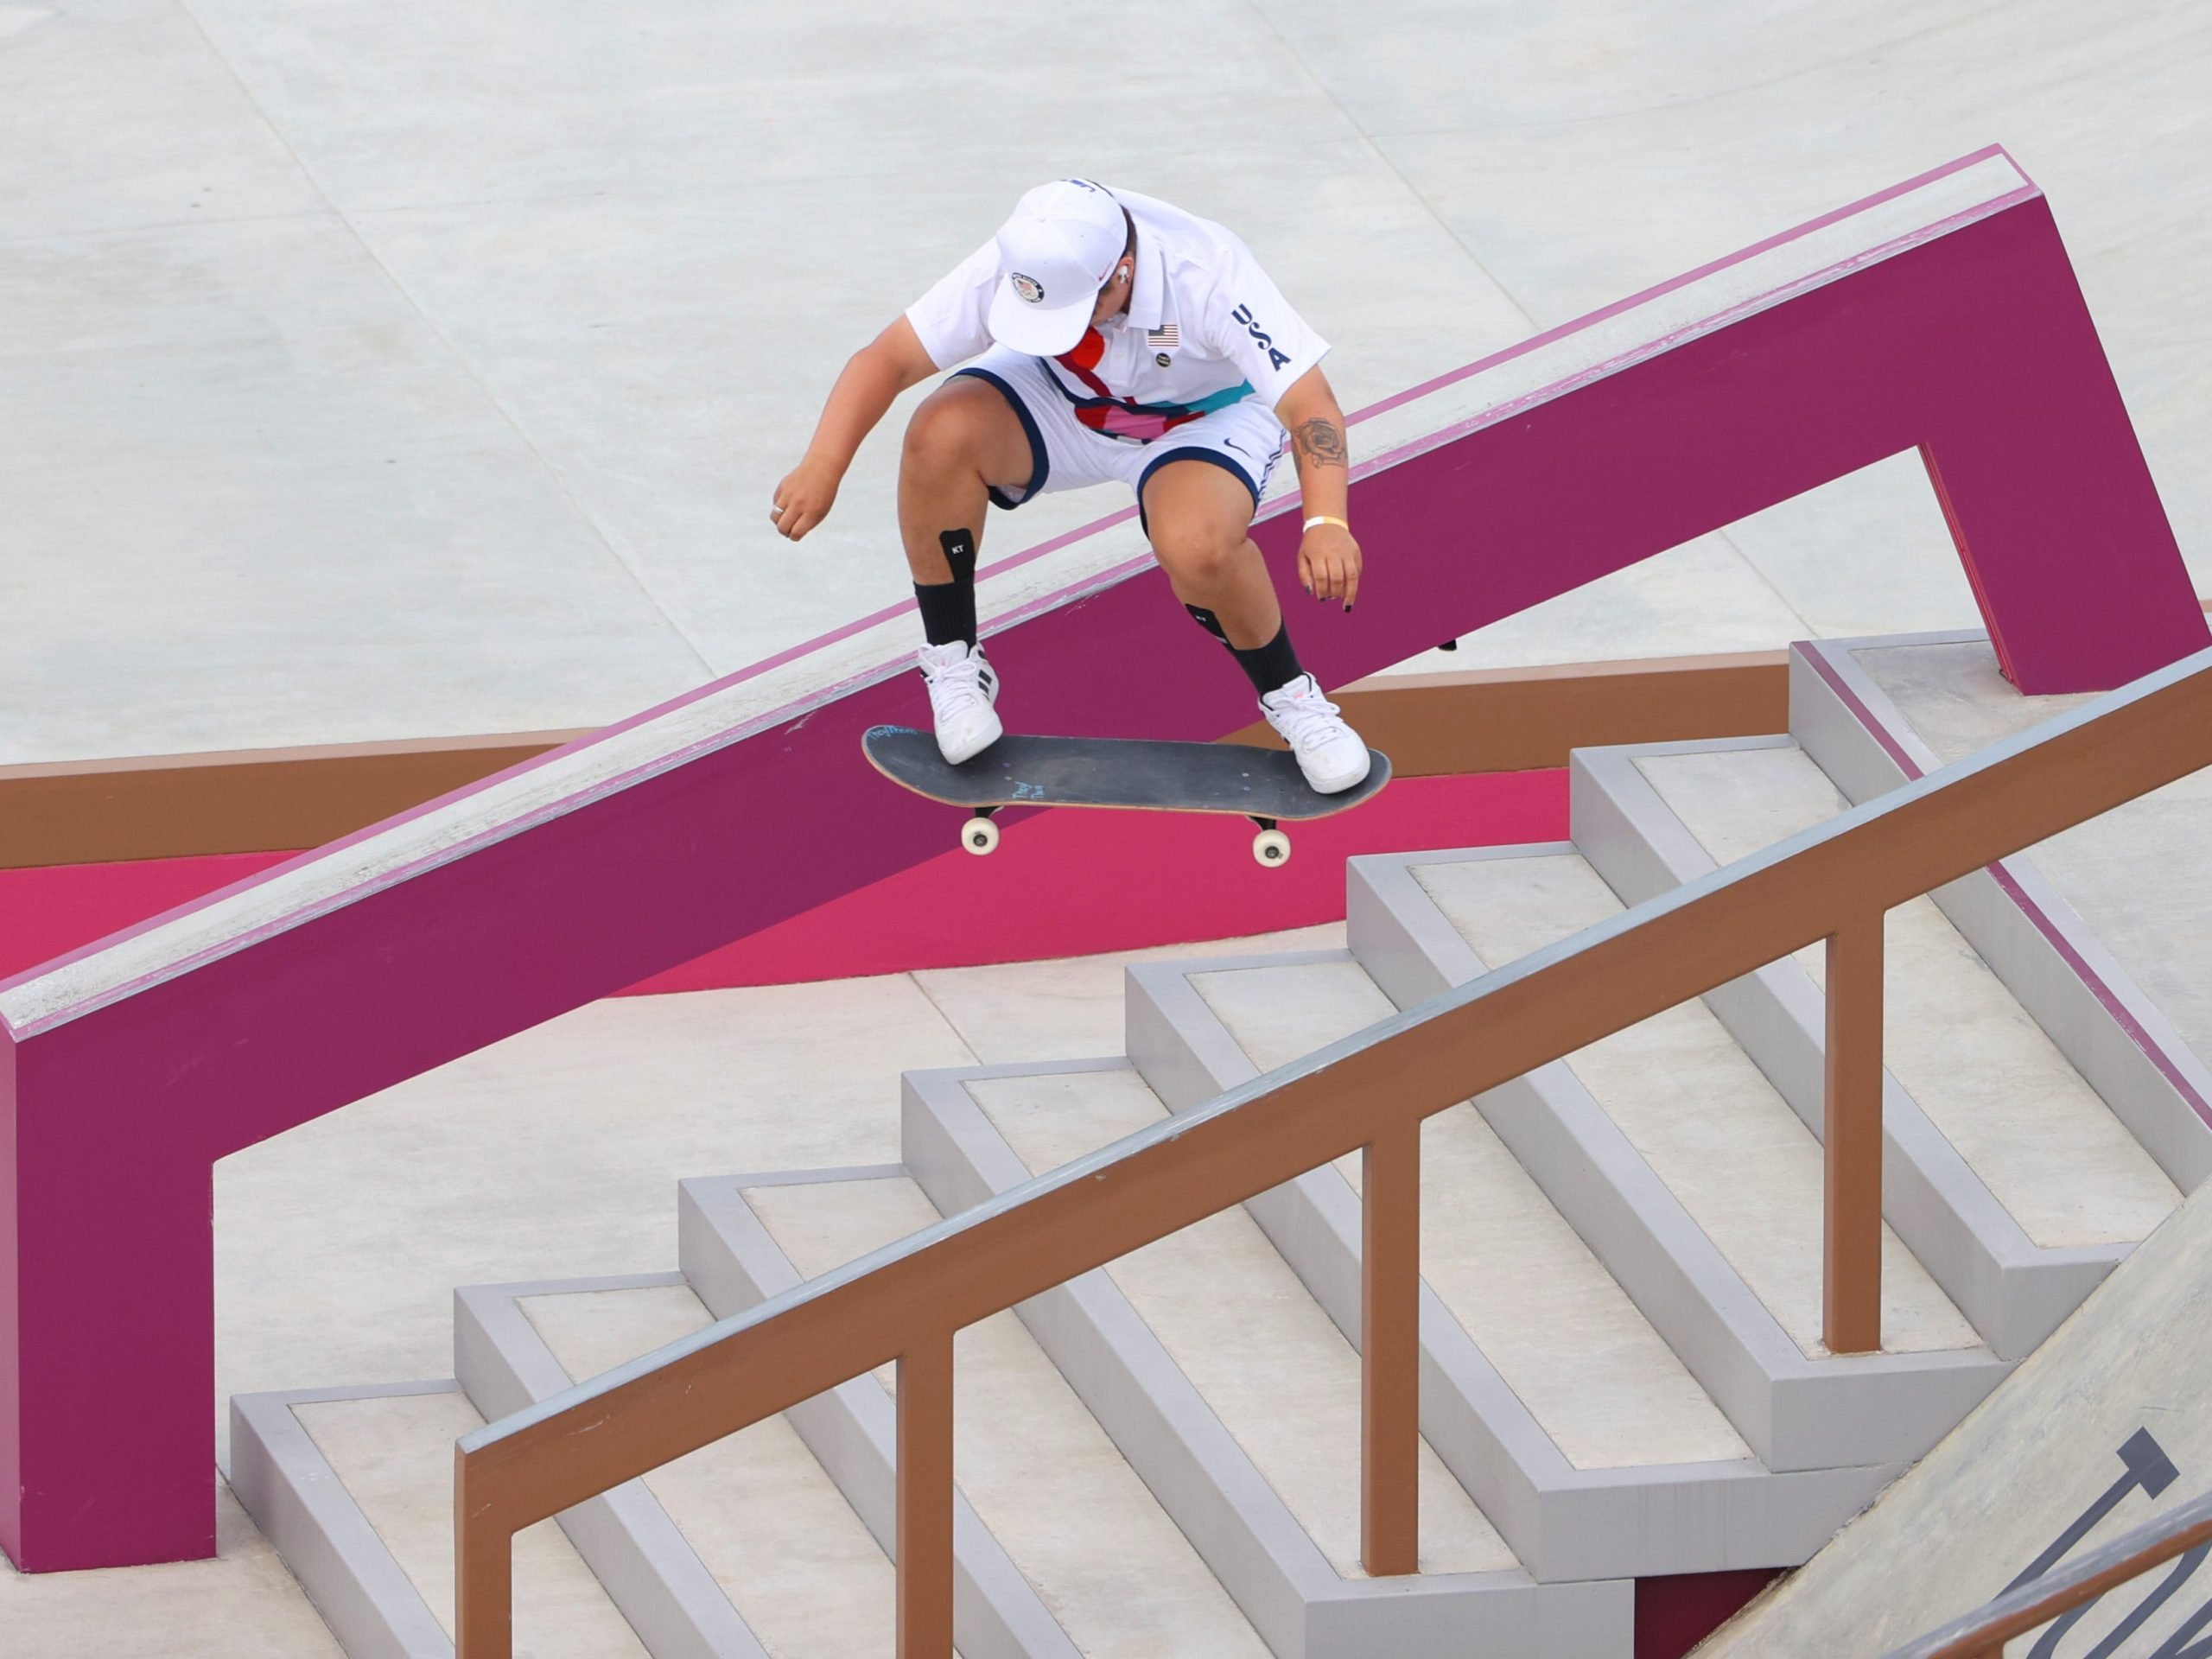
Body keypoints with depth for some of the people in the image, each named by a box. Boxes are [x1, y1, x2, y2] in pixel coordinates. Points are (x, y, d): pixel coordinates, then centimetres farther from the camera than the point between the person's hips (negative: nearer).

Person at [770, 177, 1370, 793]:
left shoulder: (1210, 275, -36)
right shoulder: (1012, 268, -29)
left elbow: (1311, 406, -36)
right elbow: (886, 360, -23)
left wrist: (1326, 524, -51)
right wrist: (822, 465, -36)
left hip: (1203, 416, -3)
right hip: (1062, 402, 3)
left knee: (1196, 546, -36)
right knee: (941, 432, -28)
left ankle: (1289, 697, -6)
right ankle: (951, 662, -8)